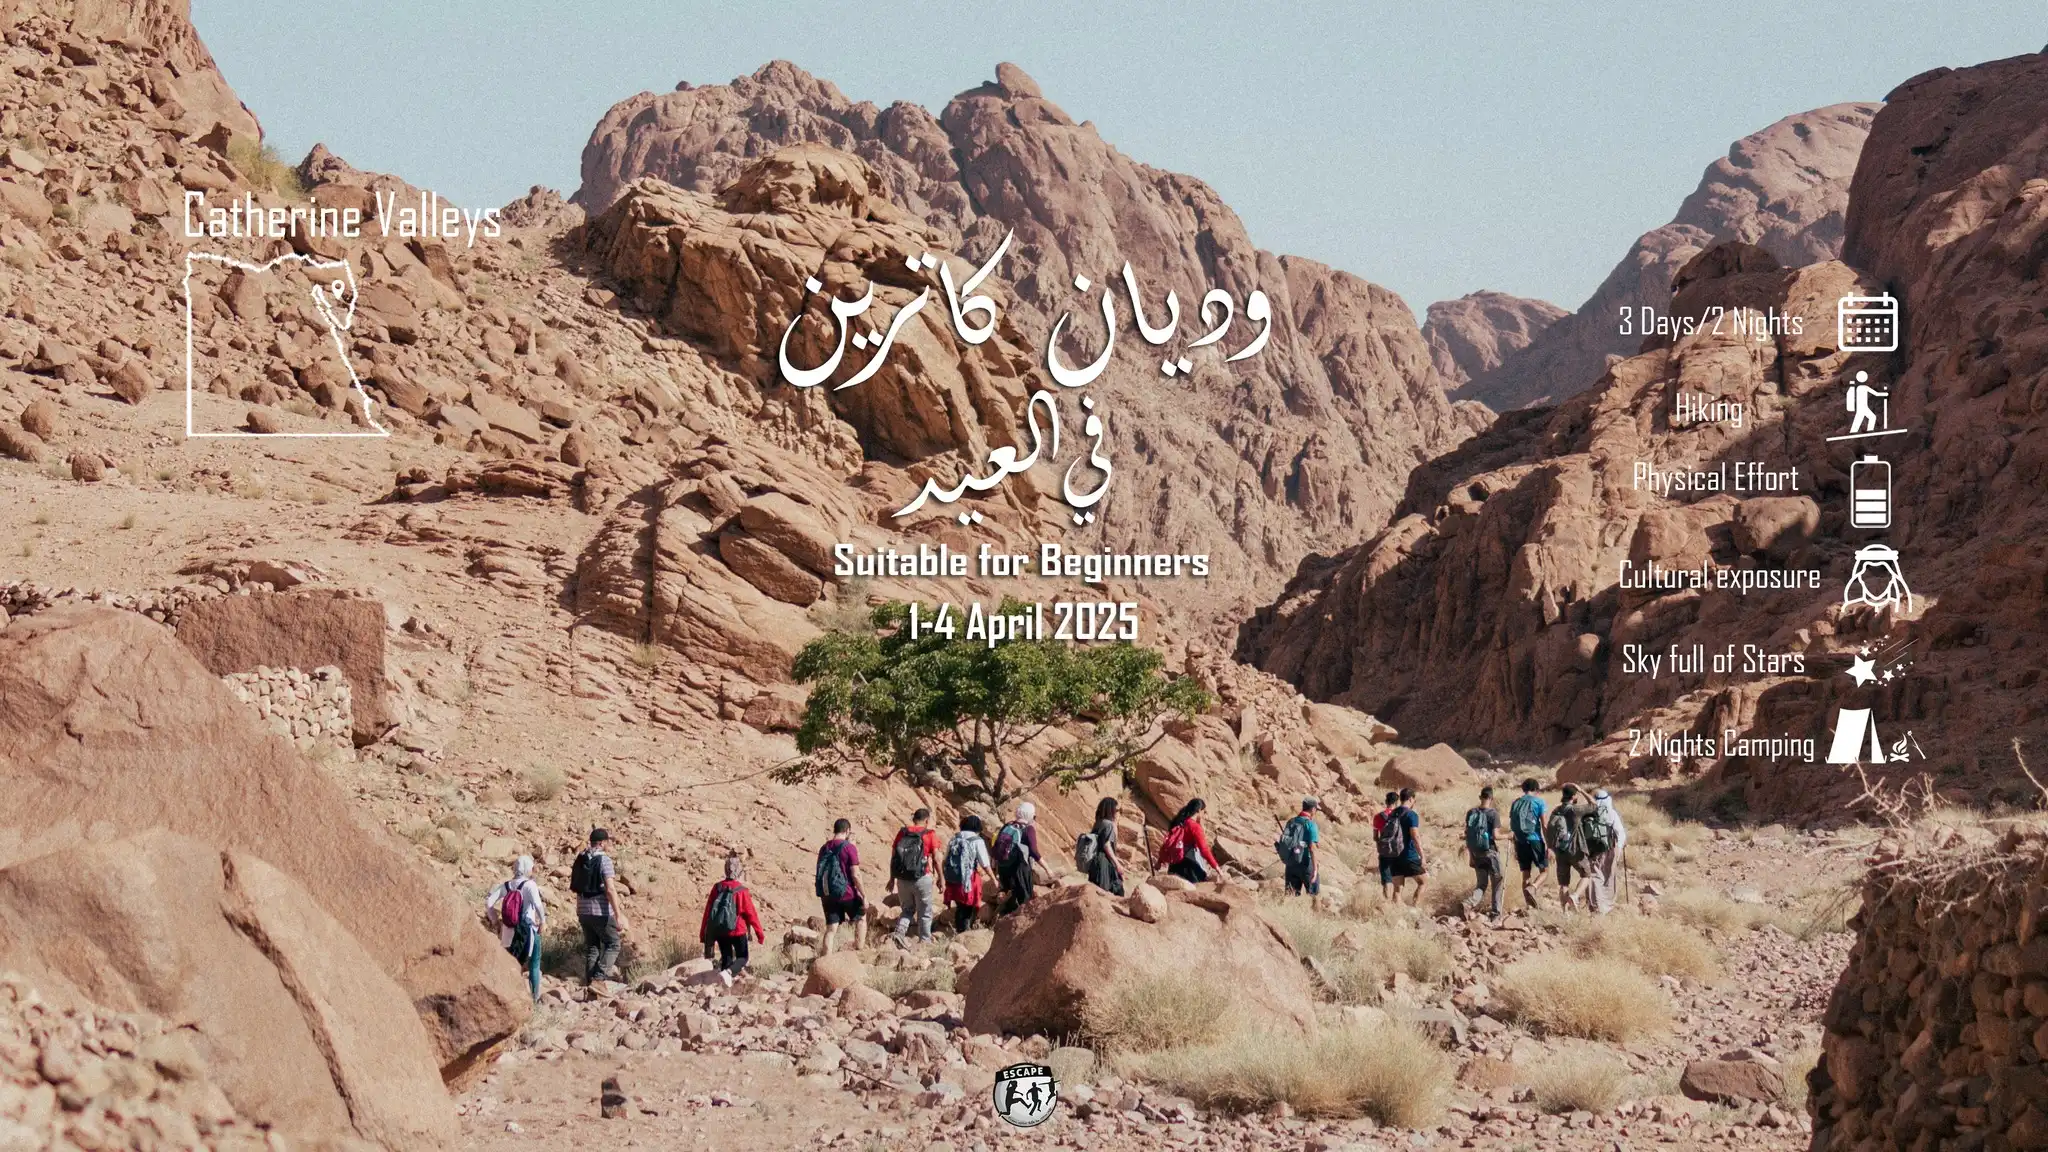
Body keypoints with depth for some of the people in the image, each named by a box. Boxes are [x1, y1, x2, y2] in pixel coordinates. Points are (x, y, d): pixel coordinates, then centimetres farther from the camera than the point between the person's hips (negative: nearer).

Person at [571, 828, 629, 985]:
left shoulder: (580, 859, 9)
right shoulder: (604, 860, -13)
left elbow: (575, 886, 16)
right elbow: (610, 889, -20)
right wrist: (619, 916, -20)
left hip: (583, 910, 7)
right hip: (601, 911, -7)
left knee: (591, 947, 13)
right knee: (612, 944, 4)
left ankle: (589, 981, 11)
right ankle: (600, 975, -11)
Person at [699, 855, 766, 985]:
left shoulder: (717, 888, -2)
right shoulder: (741, 891, -13)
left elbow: (707, 911, 1)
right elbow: (751, 914, -9)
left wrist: (703, 934, 10)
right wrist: (760, 934, 1)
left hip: (718, 931, 4)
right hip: (737, 931, -4)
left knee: (726, 957, 18)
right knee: (742, 958, 10)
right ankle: (728, 972, -21)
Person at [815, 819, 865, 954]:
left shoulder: (824, 849, 8)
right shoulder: (849, 848, -12)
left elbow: (821, 873, 15)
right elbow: (855, 875, -16)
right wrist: (864, 896, -9)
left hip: (827, 895, 5)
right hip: (846, 893, -5)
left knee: (831, 928, 6)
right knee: (861, 918, 19)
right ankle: (859, 952, 18)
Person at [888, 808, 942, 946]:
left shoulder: (902, 832, 4)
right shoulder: (930, 835, -5)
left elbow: (893, 856, 5)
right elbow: (936, 858, -7)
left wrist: (892, 878, 13)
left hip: (902, 878, 3)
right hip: (922, 878, -3)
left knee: (907, 909, 19)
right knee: (924, 913, 12)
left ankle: (899, 932, -3)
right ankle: (925, 941, 16)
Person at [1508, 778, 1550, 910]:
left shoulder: (1515, 803, 13)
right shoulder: (1538, 801, 0)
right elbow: (1544, 825, -6)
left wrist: (1515, 849, 20)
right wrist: (1549, 845, -3)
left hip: (1520, 841, 4)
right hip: (1534, 840, -4)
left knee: (1526, 874, 9)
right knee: (1544, 870, 5)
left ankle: (1529, 902, 8)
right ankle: (1532, 888, -23)